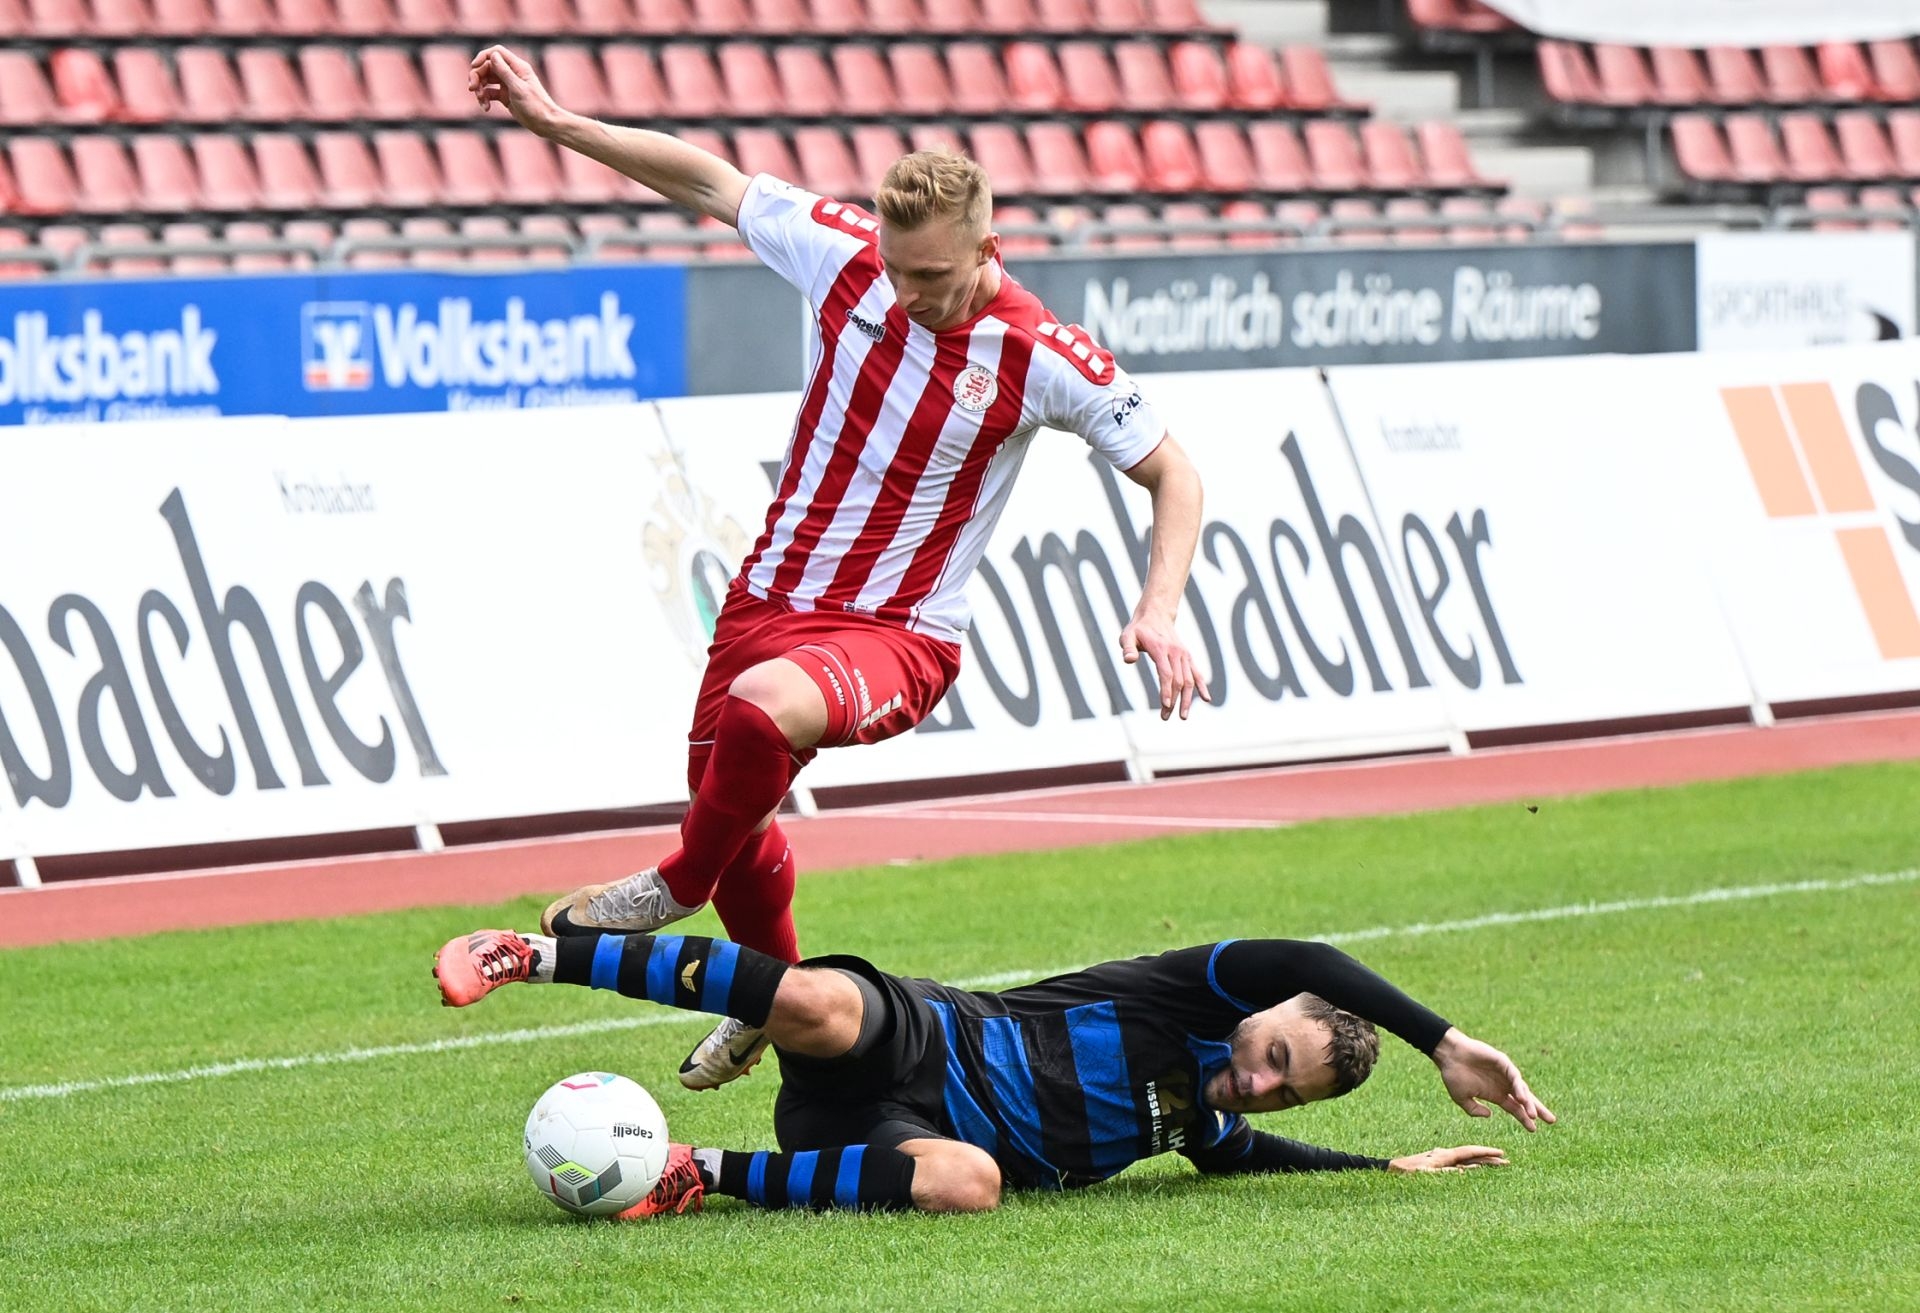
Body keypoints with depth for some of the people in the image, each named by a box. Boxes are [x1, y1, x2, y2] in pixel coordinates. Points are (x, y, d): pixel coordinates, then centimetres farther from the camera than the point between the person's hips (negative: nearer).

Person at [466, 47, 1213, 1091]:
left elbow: (1174, 476, -6)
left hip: (899, 635, -5)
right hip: (771, 598, 5)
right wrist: (551, 120, 0)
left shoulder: (1045, 361, -16)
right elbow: (705, 181, 3)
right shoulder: (843, 255, -8)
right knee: (730, 807, 15)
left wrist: (1158, 610, -21)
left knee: (763, 706, -36)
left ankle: (678, 886, -7)